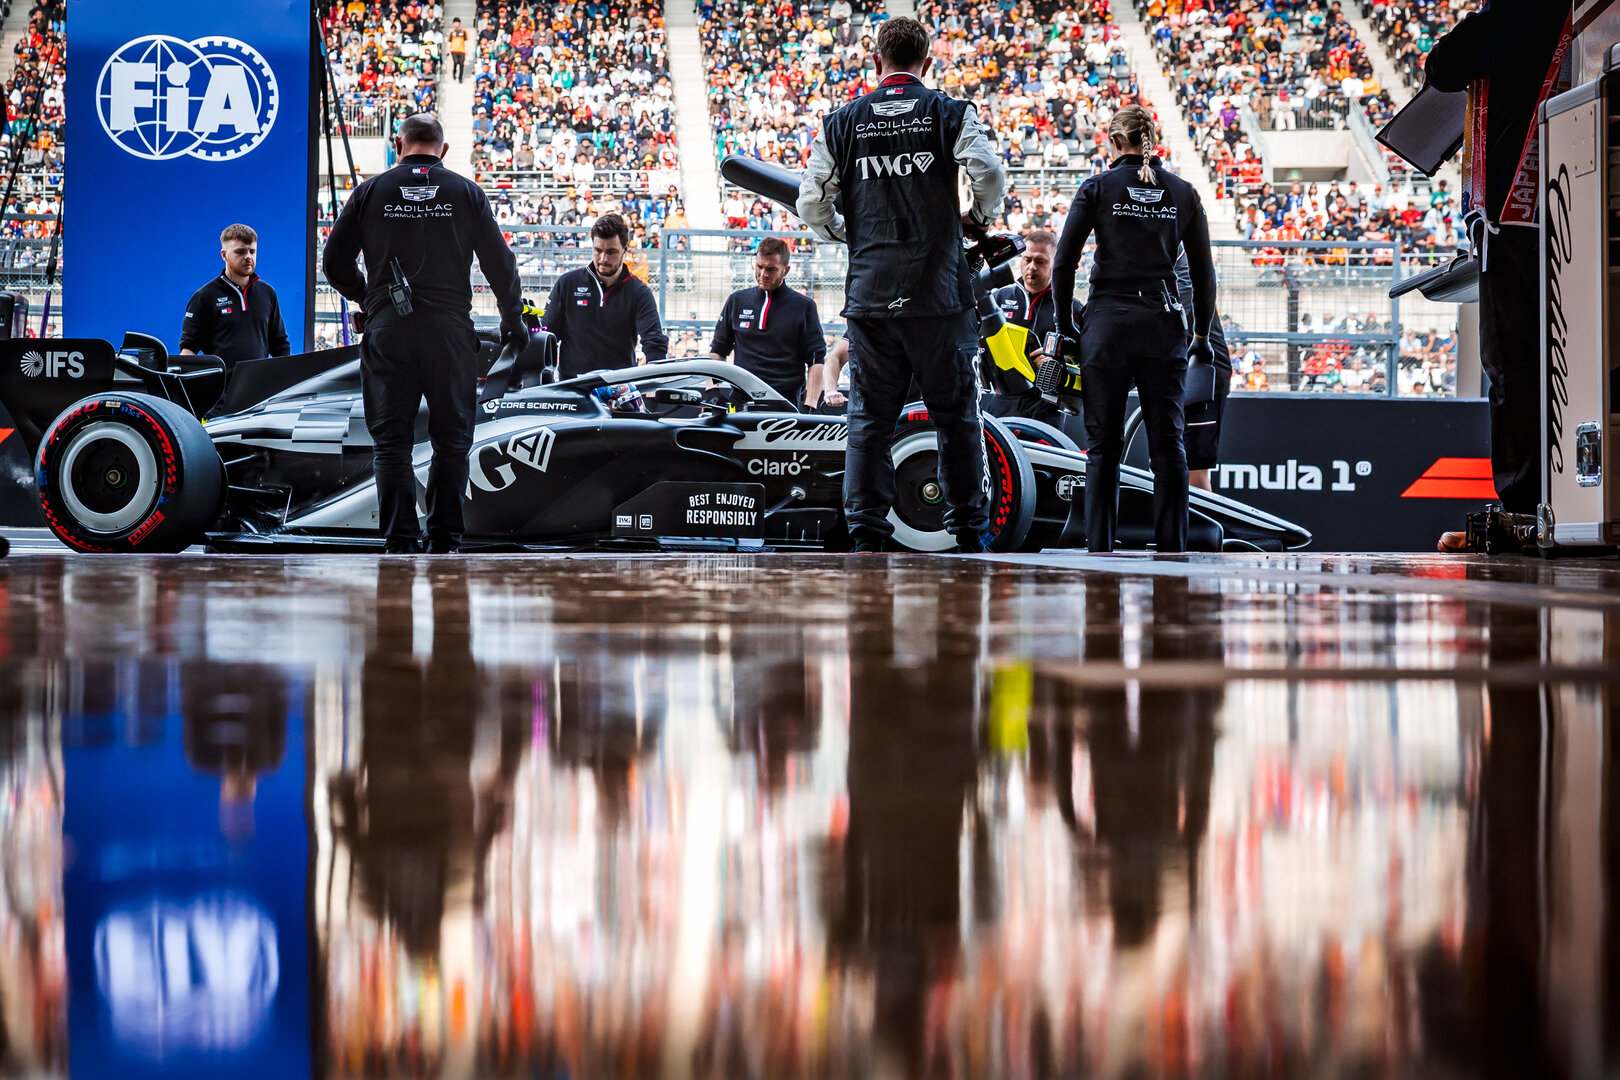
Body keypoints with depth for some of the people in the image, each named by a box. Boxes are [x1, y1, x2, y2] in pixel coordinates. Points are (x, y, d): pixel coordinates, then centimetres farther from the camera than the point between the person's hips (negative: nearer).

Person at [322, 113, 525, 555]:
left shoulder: (371, 191, 6)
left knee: (392, 440, 5)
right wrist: (513, 320, 21)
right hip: (450, 330, 0)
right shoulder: (466, 192, 5)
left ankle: (400, 541, -2)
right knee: (451, 440, 9)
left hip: (387, 331, 0)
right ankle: (446, 539, 7)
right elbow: (500, 263, 6)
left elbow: (335, 263, 9)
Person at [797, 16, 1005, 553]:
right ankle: (969, 533, 10)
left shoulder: (841, 123, 7)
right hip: (939, 290, -1)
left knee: (869, 418, 6)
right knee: (957, 415, 8)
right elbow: (989, 172, -14)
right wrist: (979, 217, 5)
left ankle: (866, 534, 2)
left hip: (869, 292, 1)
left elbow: (812, 204, 4)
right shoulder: (951, 114, 2)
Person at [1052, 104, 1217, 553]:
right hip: (1164, 326, 2)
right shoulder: (1182, 193, 7)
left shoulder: (1098, 188, 1)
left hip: (1108, 324, -2)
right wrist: (1202, 335, 17)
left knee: (1103, 447, 3)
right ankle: (1172, 548, 3)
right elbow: (1204, 273, 9)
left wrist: (1066, 327, 7)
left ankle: (1099, 548, 1)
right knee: (1167, 444, 5)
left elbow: (1063, 264, -2)